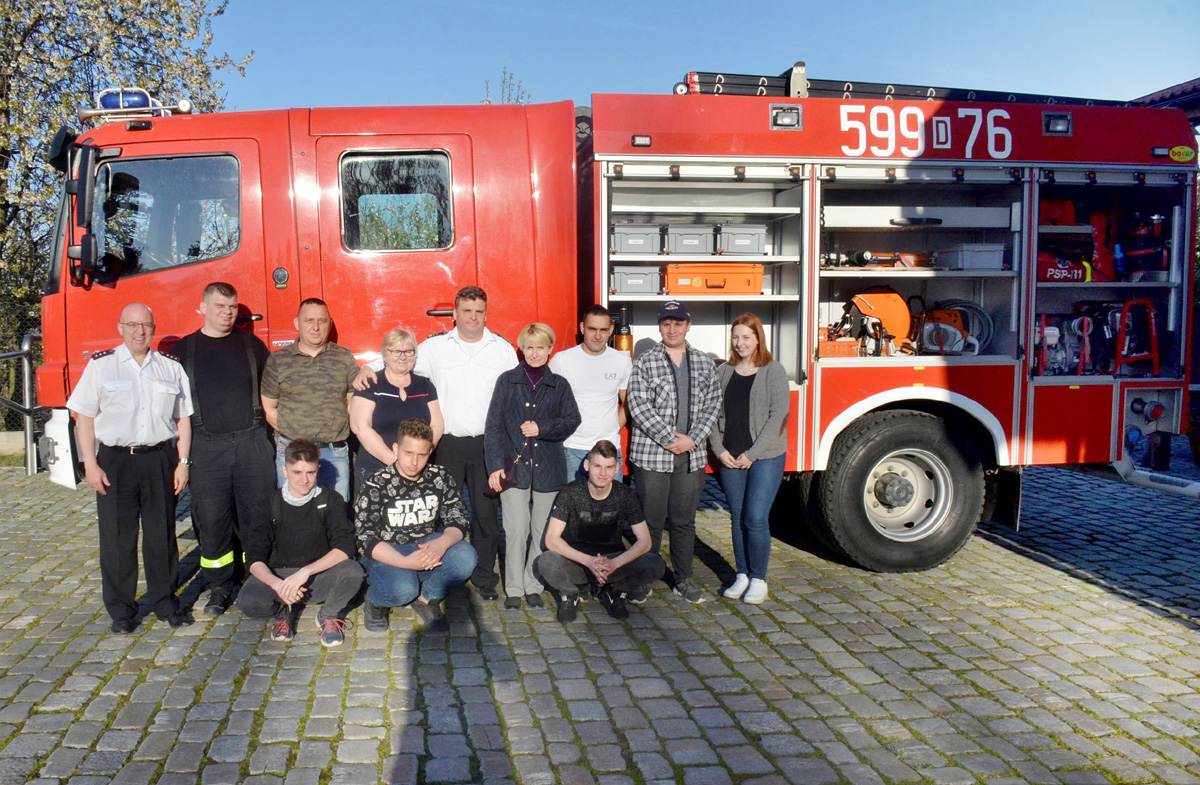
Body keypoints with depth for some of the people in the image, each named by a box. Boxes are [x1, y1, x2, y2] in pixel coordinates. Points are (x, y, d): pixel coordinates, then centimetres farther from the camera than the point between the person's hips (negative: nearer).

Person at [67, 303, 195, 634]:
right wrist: (90, 464, -6)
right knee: (117, 537, 5)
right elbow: (84, 417, 0)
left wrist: (182, 462, 2)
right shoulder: (101, 365, 2)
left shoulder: (171, 368, 7)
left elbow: (183, 418, 8)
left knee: (162, 534, 7)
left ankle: (164, 601, 21)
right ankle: (120, 609, 16)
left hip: (160, 460, 1)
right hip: (115, 461, -1)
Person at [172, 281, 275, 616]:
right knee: (211, 520, 3)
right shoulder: (184, 350, 8)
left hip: (252, 443, 0)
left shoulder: (252, 345, 10)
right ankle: (219, 588, 16)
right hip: (207, 447, 0)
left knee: (258, 516, 3)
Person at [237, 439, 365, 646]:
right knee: (247, 602, -30)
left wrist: (306, 572, -28)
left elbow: (345, 547, -15)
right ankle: (284, 611, 6)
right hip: (278, 574, 0)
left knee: (353, 572, -32)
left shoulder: (330, 499, -5)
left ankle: (330, 615, 0)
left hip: (320, 574, 0)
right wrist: (277, 584, -29)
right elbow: (255, 559, -9)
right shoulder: (271, 503, -5)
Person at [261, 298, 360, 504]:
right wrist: (293, 433, 0)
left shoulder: (344, 358, 6)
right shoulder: (277, 360, 4)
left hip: (335, 453, 1)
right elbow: (269, 408, 7)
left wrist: (335, 433, -1)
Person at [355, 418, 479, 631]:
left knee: (465, 556, -26)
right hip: (387, 555, -3)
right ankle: (375, 601, 4)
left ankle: (426, 598, 2)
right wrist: (405, 562, -31)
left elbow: (459, 520, -4)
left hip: (428, 548, 4)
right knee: (403, 589, -35)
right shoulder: (376, 485, -11)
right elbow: (367, 539, -16)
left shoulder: (440, 477, -1)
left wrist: (443, 542, -28)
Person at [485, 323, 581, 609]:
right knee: (516, 529, -4)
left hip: (548, 466, 2)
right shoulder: (507, 381, 4)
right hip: (514, 465, -1)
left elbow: (572, 420, 2)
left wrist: (542, 428, -12)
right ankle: (513, 588, 10)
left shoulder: (559, 384, 8)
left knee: (542, 530, 7)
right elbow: (494, 425, 1)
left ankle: (533, 586, 20)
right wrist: (495, 465, -7)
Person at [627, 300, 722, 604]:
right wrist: (669, 439, -14)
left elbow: (712, 404, 6)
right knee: (651, 521, 3)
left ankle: (684, 579, 24)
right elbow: (638, 405, -10)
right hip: (651, 456, -3)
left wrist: (692, 439, -7)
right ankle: (642, 580, 14)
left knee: (684, 521, 11)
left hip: (692, 457, 3)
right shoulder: (645, 363, -2)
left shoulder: (704, 363, 10)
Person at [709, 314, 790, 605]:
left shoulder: (773, 371, -3)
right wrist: (719, 450, -4)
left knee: (756, 518, -7)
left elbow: (778, 415, -10)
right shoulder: (723, 373, 10)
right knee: (738, 518, 8)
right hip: (731, 458, 4)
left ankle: (759, 579, 7)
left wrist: (752, 453, -13)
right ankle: (742, 575, 20)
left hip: (766, 457, -4)